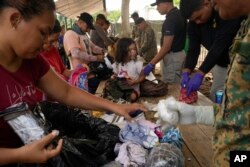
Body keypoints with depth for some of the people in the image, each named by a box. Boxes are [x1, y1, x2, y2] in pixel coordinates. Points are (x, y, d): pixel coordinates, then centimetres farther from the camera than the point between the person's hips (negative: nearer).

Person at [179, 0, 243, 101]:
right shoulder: (193, 23, -7)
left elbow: (219, 45, -31)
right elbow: (193, 49, -11)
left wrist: (200, 74, -36)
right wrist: (186, 72, -27)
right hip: (220, 64, 6)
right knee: (214, 97, 10)